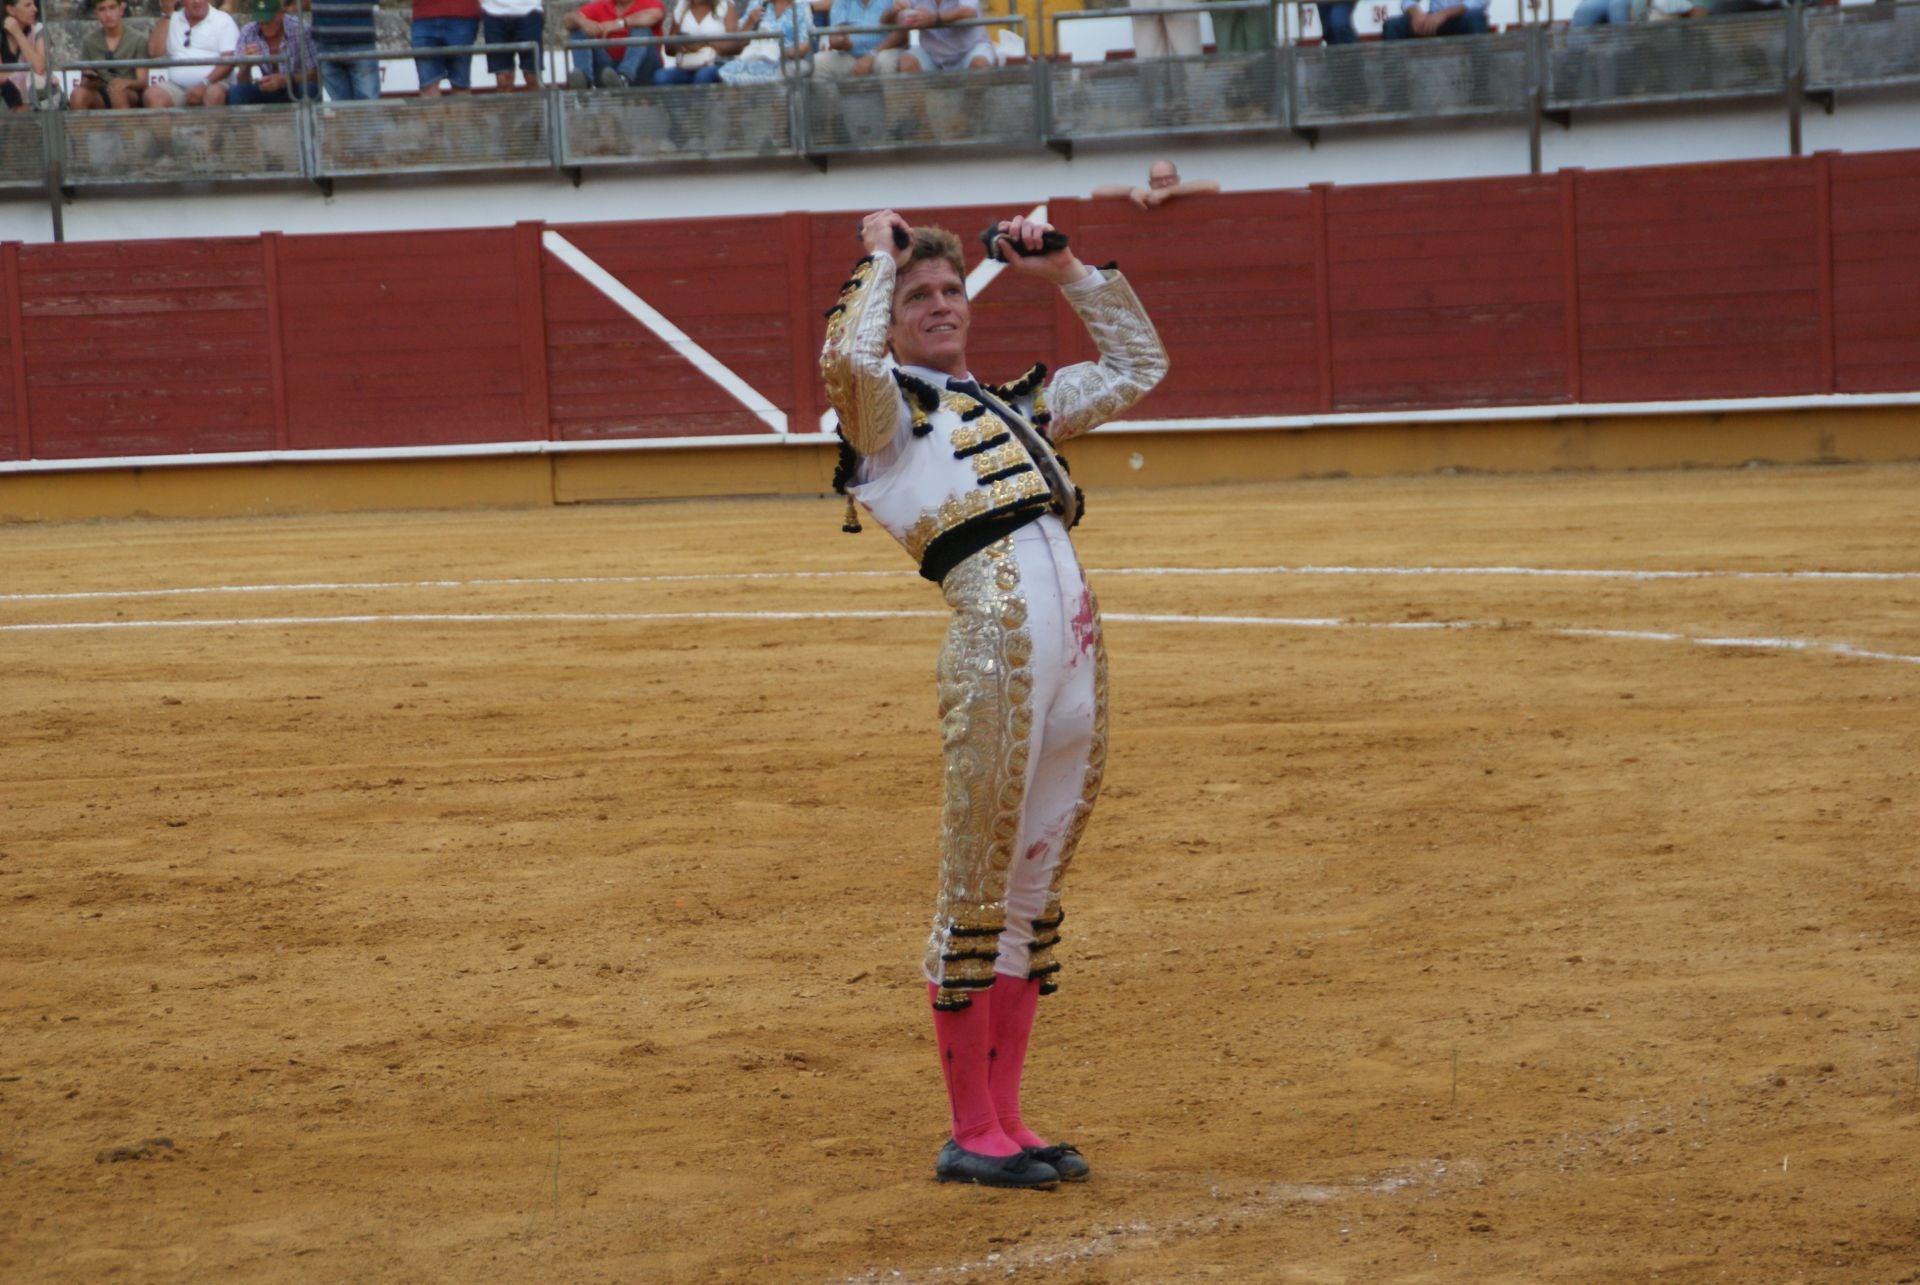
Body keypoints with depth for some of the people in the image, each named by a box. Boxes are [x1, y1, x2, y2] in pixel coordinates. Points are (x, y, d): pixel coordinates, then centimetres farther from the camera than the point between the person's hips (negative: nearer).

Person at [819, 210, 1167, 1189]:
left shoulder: (1018, 404, 27)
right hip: (997, 642, -7)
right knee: (978, 892, -3)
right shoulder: (886, 408, 5)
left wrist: (1065, 273, 25)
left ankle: (1005, 1120, 17)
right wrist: (880, 255, -3)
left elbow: (1138, 367, 33)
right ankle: (970, 1134, 3)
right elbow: (846, 356, -18)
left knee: (1033, 893, 10)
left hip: (1077, 648, 7)